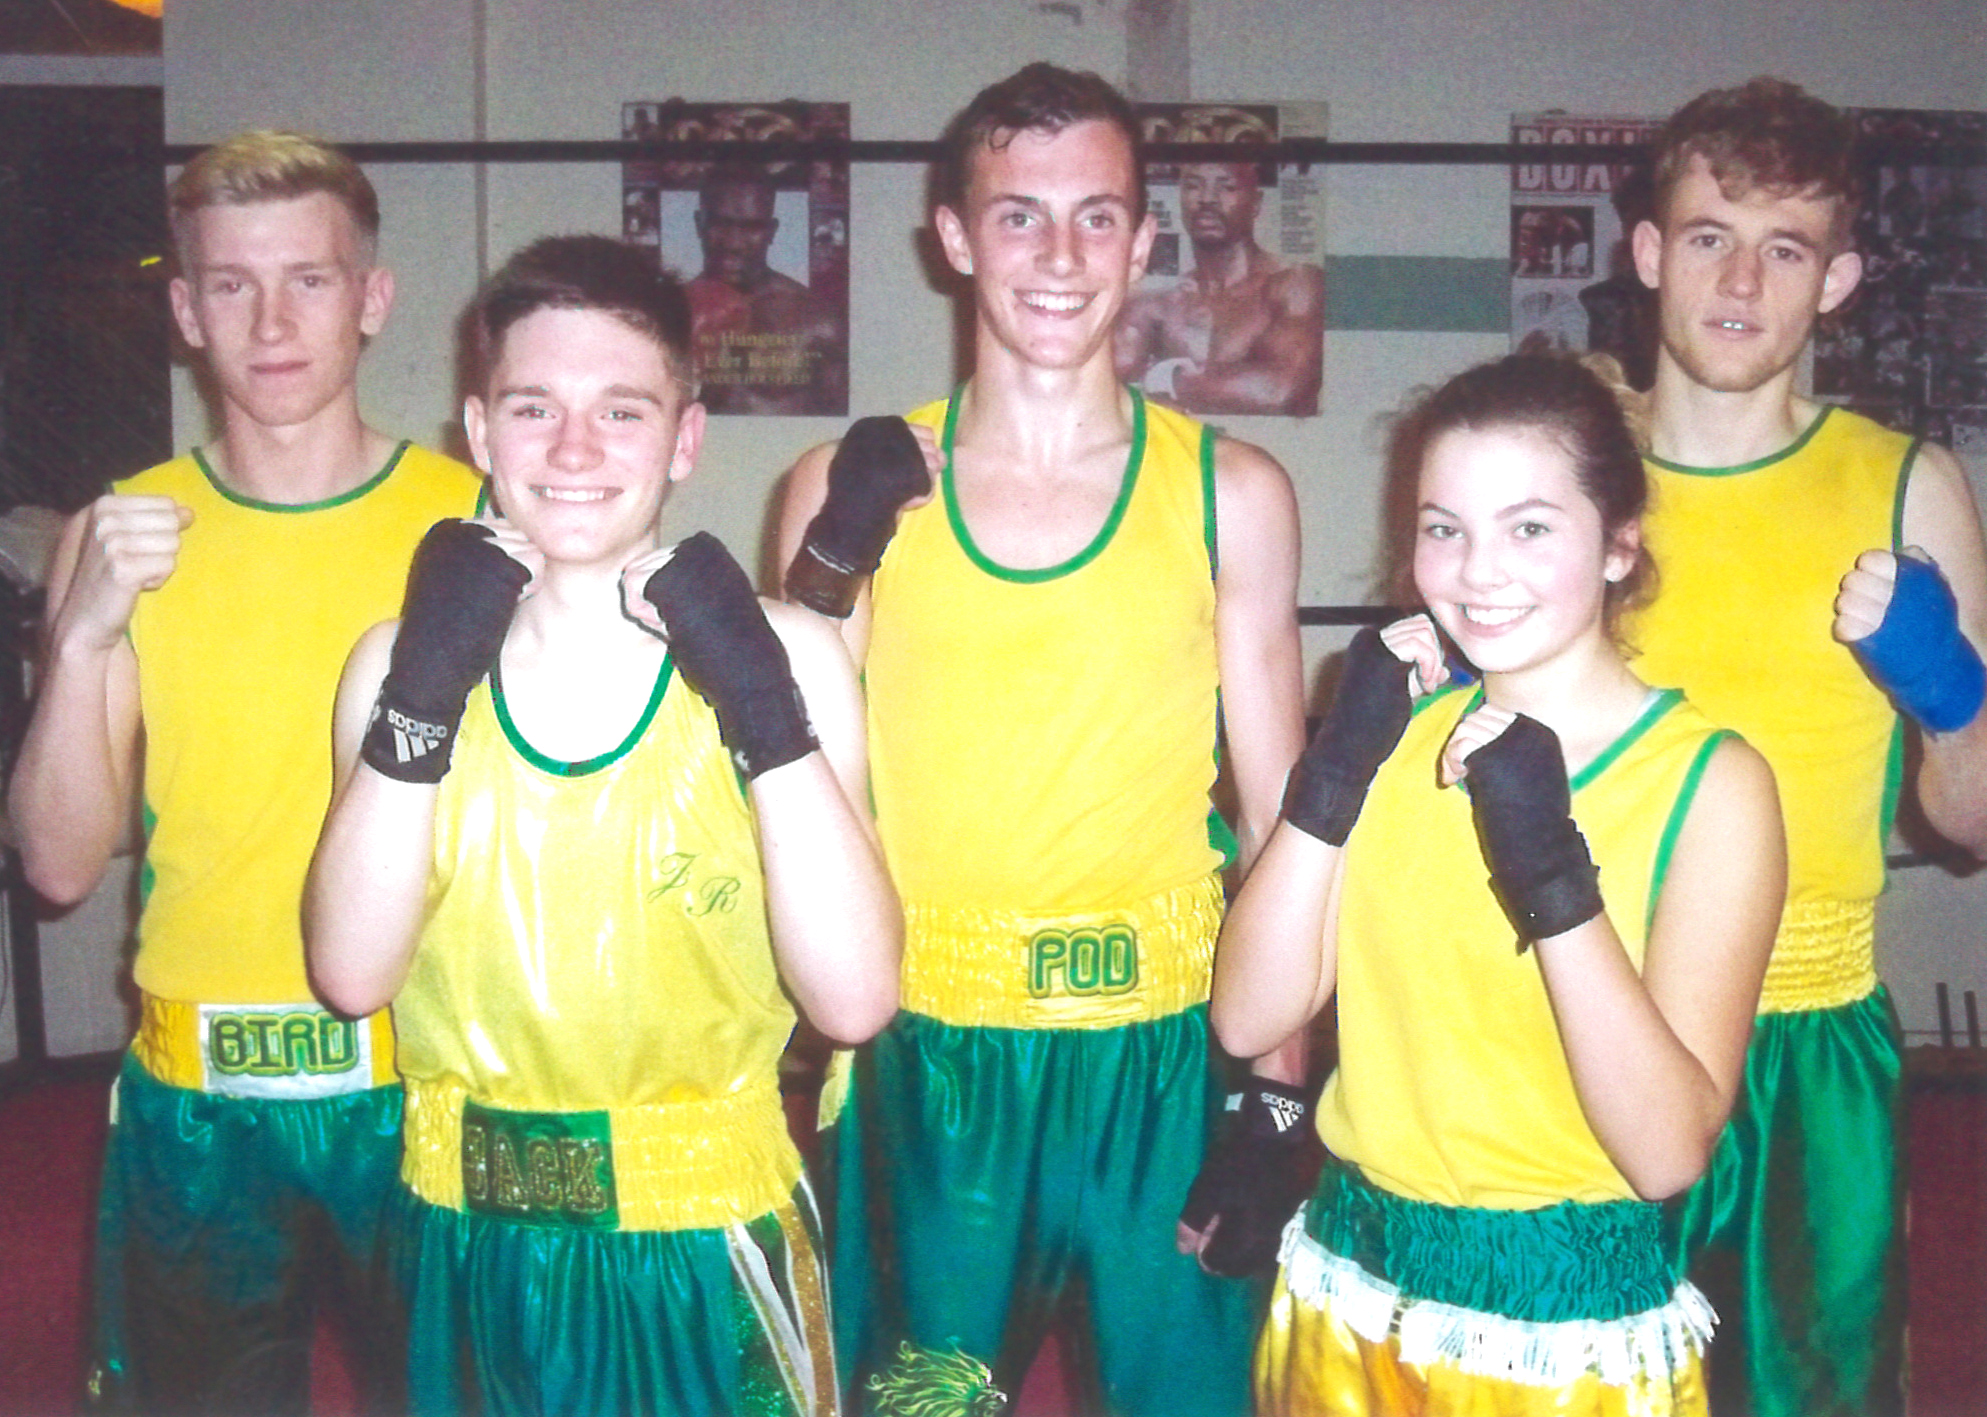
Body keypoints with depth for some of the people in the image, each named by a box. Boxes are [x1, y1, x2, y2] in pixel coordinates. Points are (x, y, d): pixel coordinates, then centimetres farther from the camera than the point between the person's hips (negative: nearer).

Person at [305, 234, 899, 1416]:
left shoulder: (785, 655, -10)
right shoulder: (405, 659, -2)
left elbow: (855, 997, -18)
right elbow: (353, 973, -12)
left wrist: (762, 706, -24)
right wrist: (422, 696, -20)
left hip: (707, 1245, -2)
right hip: (467, 1242, 2)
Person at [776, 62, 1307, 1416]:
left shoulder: (1231, 493, -2)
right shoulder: (854, 490, -1)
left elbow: (1279, 817, 0)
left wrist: (1279, 1100, -2)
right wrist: (833, 570, -12)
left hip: (1160, 1049, 0)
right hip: (922, 1052, 1)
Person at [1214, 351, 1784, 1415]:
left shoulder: (1709, 780, -12)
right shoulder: (1405, 722, -1)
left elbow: (1669, 1153, -19)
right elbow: (1248, 1019, -8)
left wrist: (1552, 874, -28)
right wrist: (1337, 766, -16)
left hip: (1574, 1325, -3)